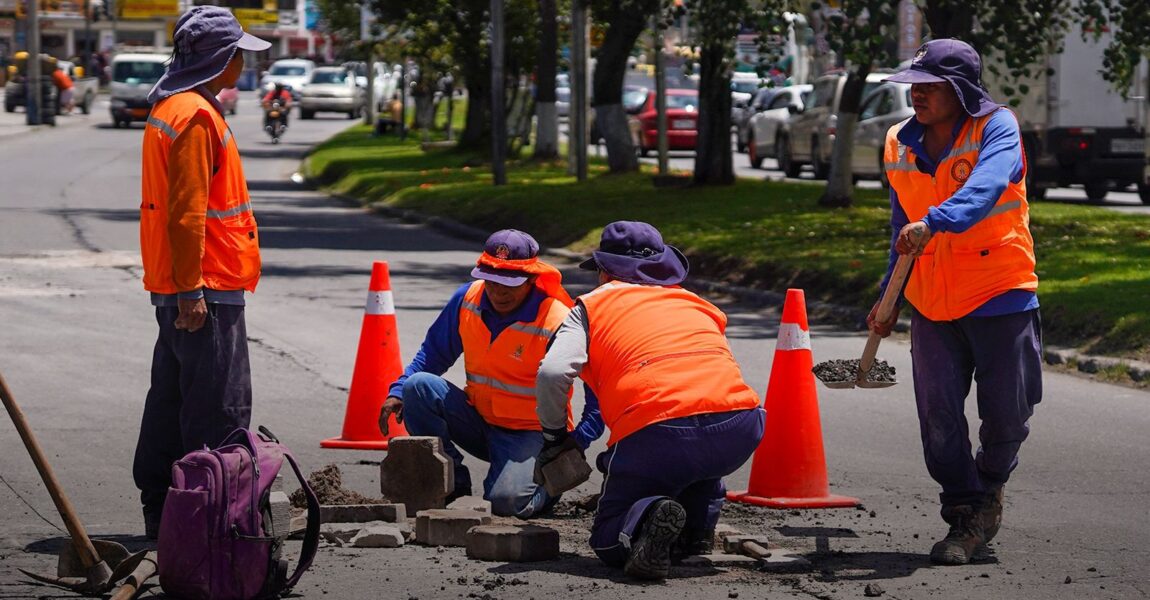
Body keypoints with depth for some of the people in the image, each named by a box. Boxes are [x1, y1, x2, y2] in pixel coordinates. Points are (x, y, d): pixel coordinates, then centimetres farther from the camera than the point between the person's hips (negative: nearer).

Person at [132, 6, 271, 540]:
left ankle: (160, 509, 18)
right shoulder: (196, 115, -15)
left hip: (178, 289, 11)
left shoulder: (171, 109, 18)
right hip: (205, 288, -11)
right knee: (219, 408, -8)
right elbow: (186, 211, -21)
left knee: (171, 401, 13)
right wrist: (191, 291, -22)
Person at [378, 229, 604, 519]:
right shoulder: (467, 299, -4)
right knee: (419, 386, -19)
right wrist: (398, 392, -3)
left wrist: (577, 441, -26)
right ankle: (454, 485, -6)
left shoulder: (558, 323, -21)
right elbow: (435, 352, 11)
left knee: (506, 502, -30)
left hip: (530, 433, -5)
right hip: (478, 419, 5)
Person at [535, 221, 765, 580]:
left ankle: (644, 520, -18)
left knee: (608, 540, 15)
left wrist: (554, 437, 16)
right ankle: (697, 535, 19)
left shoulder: (592, 305, 17)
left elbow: (553, 373, -1)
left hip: (658, 432, -4)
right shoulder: (693, 302, 31)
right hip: (742, 429, 4)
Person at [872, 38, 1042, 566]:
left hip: (1000, 294, -4)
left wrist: (935, 221, -48)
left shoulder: (997, 127, -10)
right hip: (932, 302, 4)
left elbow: (985, 186, -32)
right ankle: (966, 517, 10)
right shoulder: (901, 144, 6)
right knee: (939, 414, -3)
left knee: (1007, 413, 1)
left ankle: (989, 485, 31)